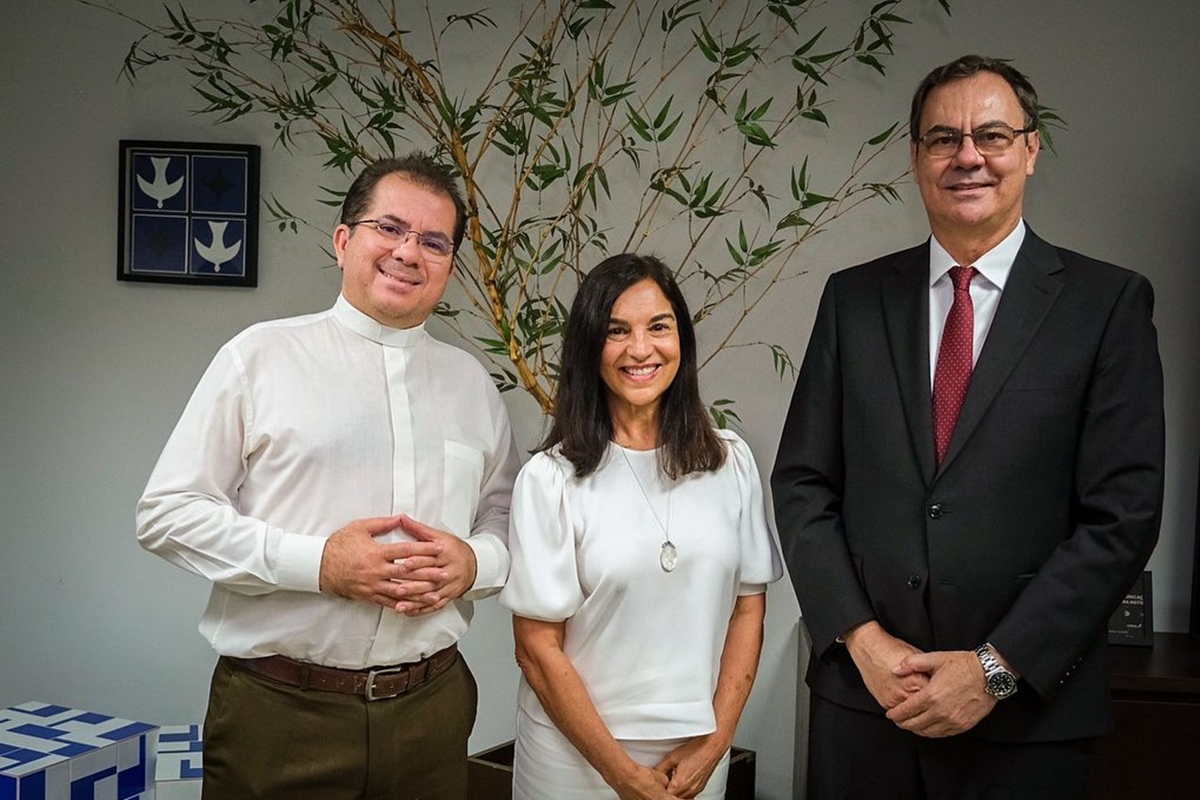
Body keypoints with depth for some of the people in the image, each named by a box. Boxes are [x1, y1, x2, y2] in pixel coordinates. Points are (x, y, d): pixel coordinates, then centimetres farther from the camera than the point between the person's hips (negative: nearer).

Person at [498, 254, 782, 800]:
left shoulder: (730, 462, -1)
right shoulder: (552, 478, -11)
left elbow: (748, 608, 2)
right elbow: (537, 649, -10)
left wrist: (714, 743, -5)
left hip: (698, 754, 3)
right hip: (576, 753, -2)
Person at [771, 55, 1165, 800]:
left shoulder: (1108, 301, -3)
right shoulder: (854, 297, 4)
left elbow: (1123, 513, -8)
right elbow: (803, 482, 3)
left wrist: (998, 668, -12)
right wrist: (859, 636, -7)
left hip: (1028, 712, -2)